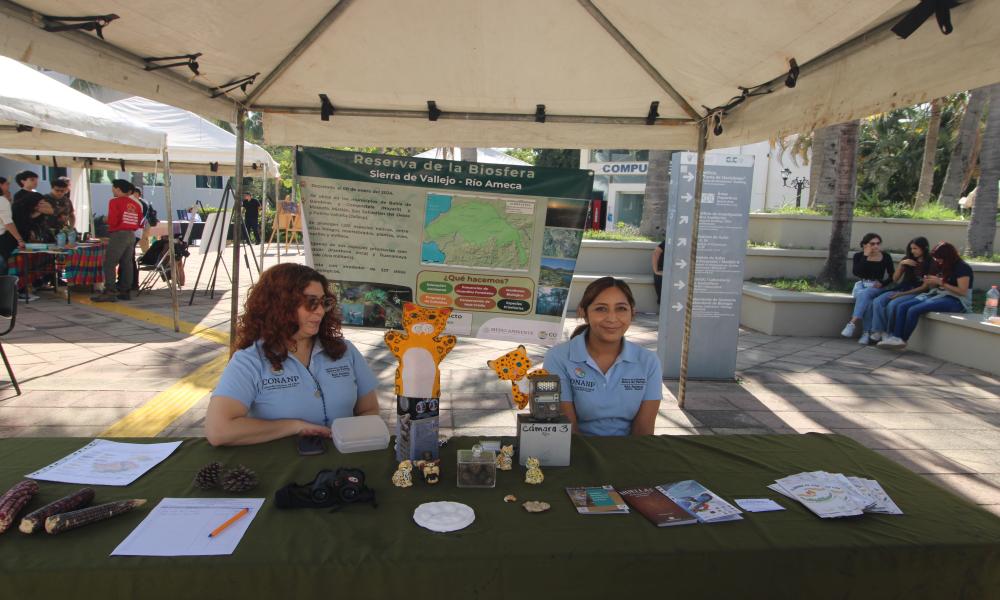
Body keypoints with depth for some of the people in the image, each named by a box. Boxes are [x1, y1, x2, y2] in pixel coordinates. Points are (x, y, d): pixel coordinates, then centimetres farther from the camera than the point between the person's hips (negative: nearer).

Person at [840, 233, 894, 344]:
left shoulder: (886, 257, 3)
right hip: (861, 285, 1)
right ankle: (866, 332, -37)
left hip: (877, 287, -1)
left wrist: (882, 283, -12)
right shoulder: (858, 256, 2)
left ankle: (853, 323, -43)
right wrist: (866, 256, -16)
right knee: (867, 301, -34)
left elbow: (892, 276, 7)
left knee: (865, 294, -36)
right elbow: (856, 273, -15)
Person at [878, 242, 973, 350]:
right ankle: (896, 337, -25)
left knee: (914, 310, -28)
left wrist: (941, 282, -19)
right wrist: (930, 283, -3)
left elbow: (962, 291, -17)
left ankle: (902, 340, -14)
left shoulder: (962, 268, -8)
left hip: (955, 301, -9)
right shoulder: (944, 267, 17)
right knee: (902, 306, -12)